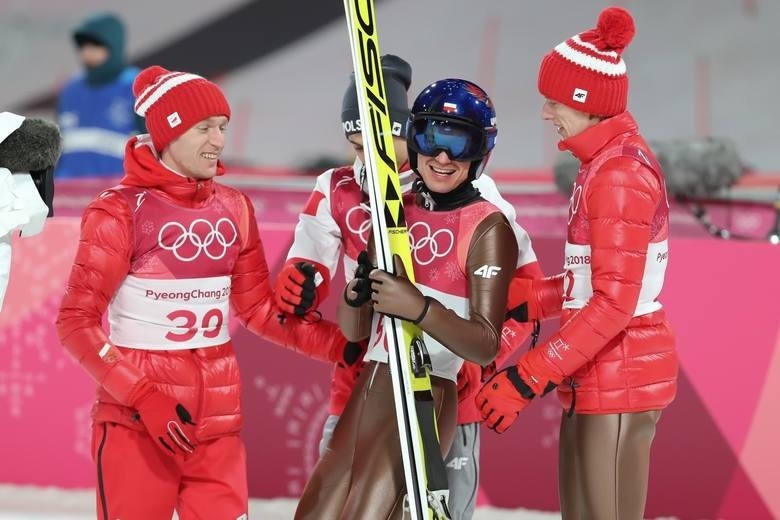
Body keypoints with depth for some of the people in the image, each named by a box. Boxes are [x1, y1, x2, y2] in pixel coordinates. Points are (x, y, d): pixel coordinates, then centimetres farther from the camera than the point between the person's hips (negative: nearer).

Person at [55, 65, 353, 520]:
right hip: (136, 424, -5)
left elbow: (260, 309, 13)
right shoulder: (122, 211, -9)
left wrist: (347, 346, 0)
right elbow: (77, 322, -9)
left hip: (218, 419, 5)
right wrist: (144, 396, -19)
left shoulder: (233, 208, 8)